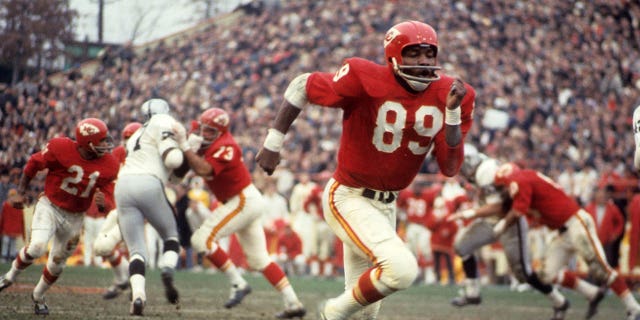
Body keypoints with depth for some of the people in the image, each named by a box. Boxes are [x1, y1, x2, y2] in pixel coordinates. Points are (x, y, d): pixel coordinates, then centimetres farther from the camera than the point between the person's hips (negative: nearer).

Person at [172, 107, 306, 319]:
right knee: (258, 259, 11)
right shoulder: (208, 143, 9)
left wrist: (185, 145, -31)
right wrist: (192, 147, -13)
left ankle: (238, 284, -9)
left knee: (202, 240, -13)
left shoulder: (225, 147, -20)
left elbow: (203, 170, -33)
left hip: (244, 202, -10)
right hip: (244, 202, 10)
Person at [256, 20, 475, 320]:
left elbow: (450, 168, -7)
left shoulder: (447, 93, -6)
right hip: (348, 199, -7)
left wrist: (453, 112, -19)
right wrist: (273, 141, -9)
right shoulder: (367, 80, -21)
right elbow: (302, 87, -9)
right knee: (402, 268, -26)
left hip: (386, 204, 7)